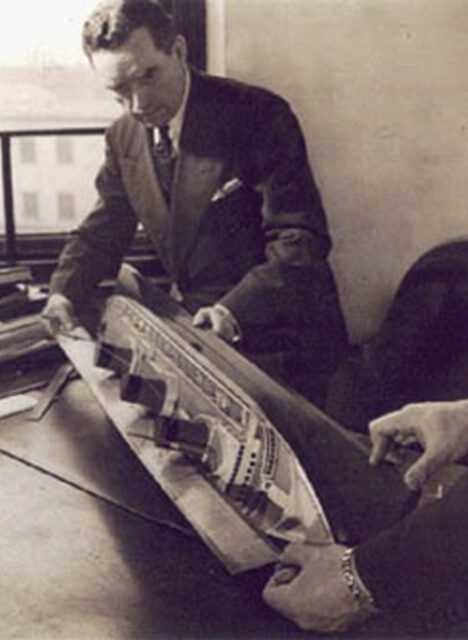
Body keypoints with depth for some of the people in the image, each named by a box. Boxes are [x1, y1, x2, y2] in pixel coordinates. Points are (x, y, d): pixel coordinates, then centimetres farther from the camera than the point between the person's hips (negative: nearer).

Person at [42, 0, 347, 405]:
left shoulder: (259, 116, -17)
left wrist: (235, 309, -35)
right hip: (200, 332, 5)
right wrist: (65, 291, -8)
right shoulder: (124, 137, 2)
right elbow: (105, 229, 11)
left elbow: (301, 239, -21)